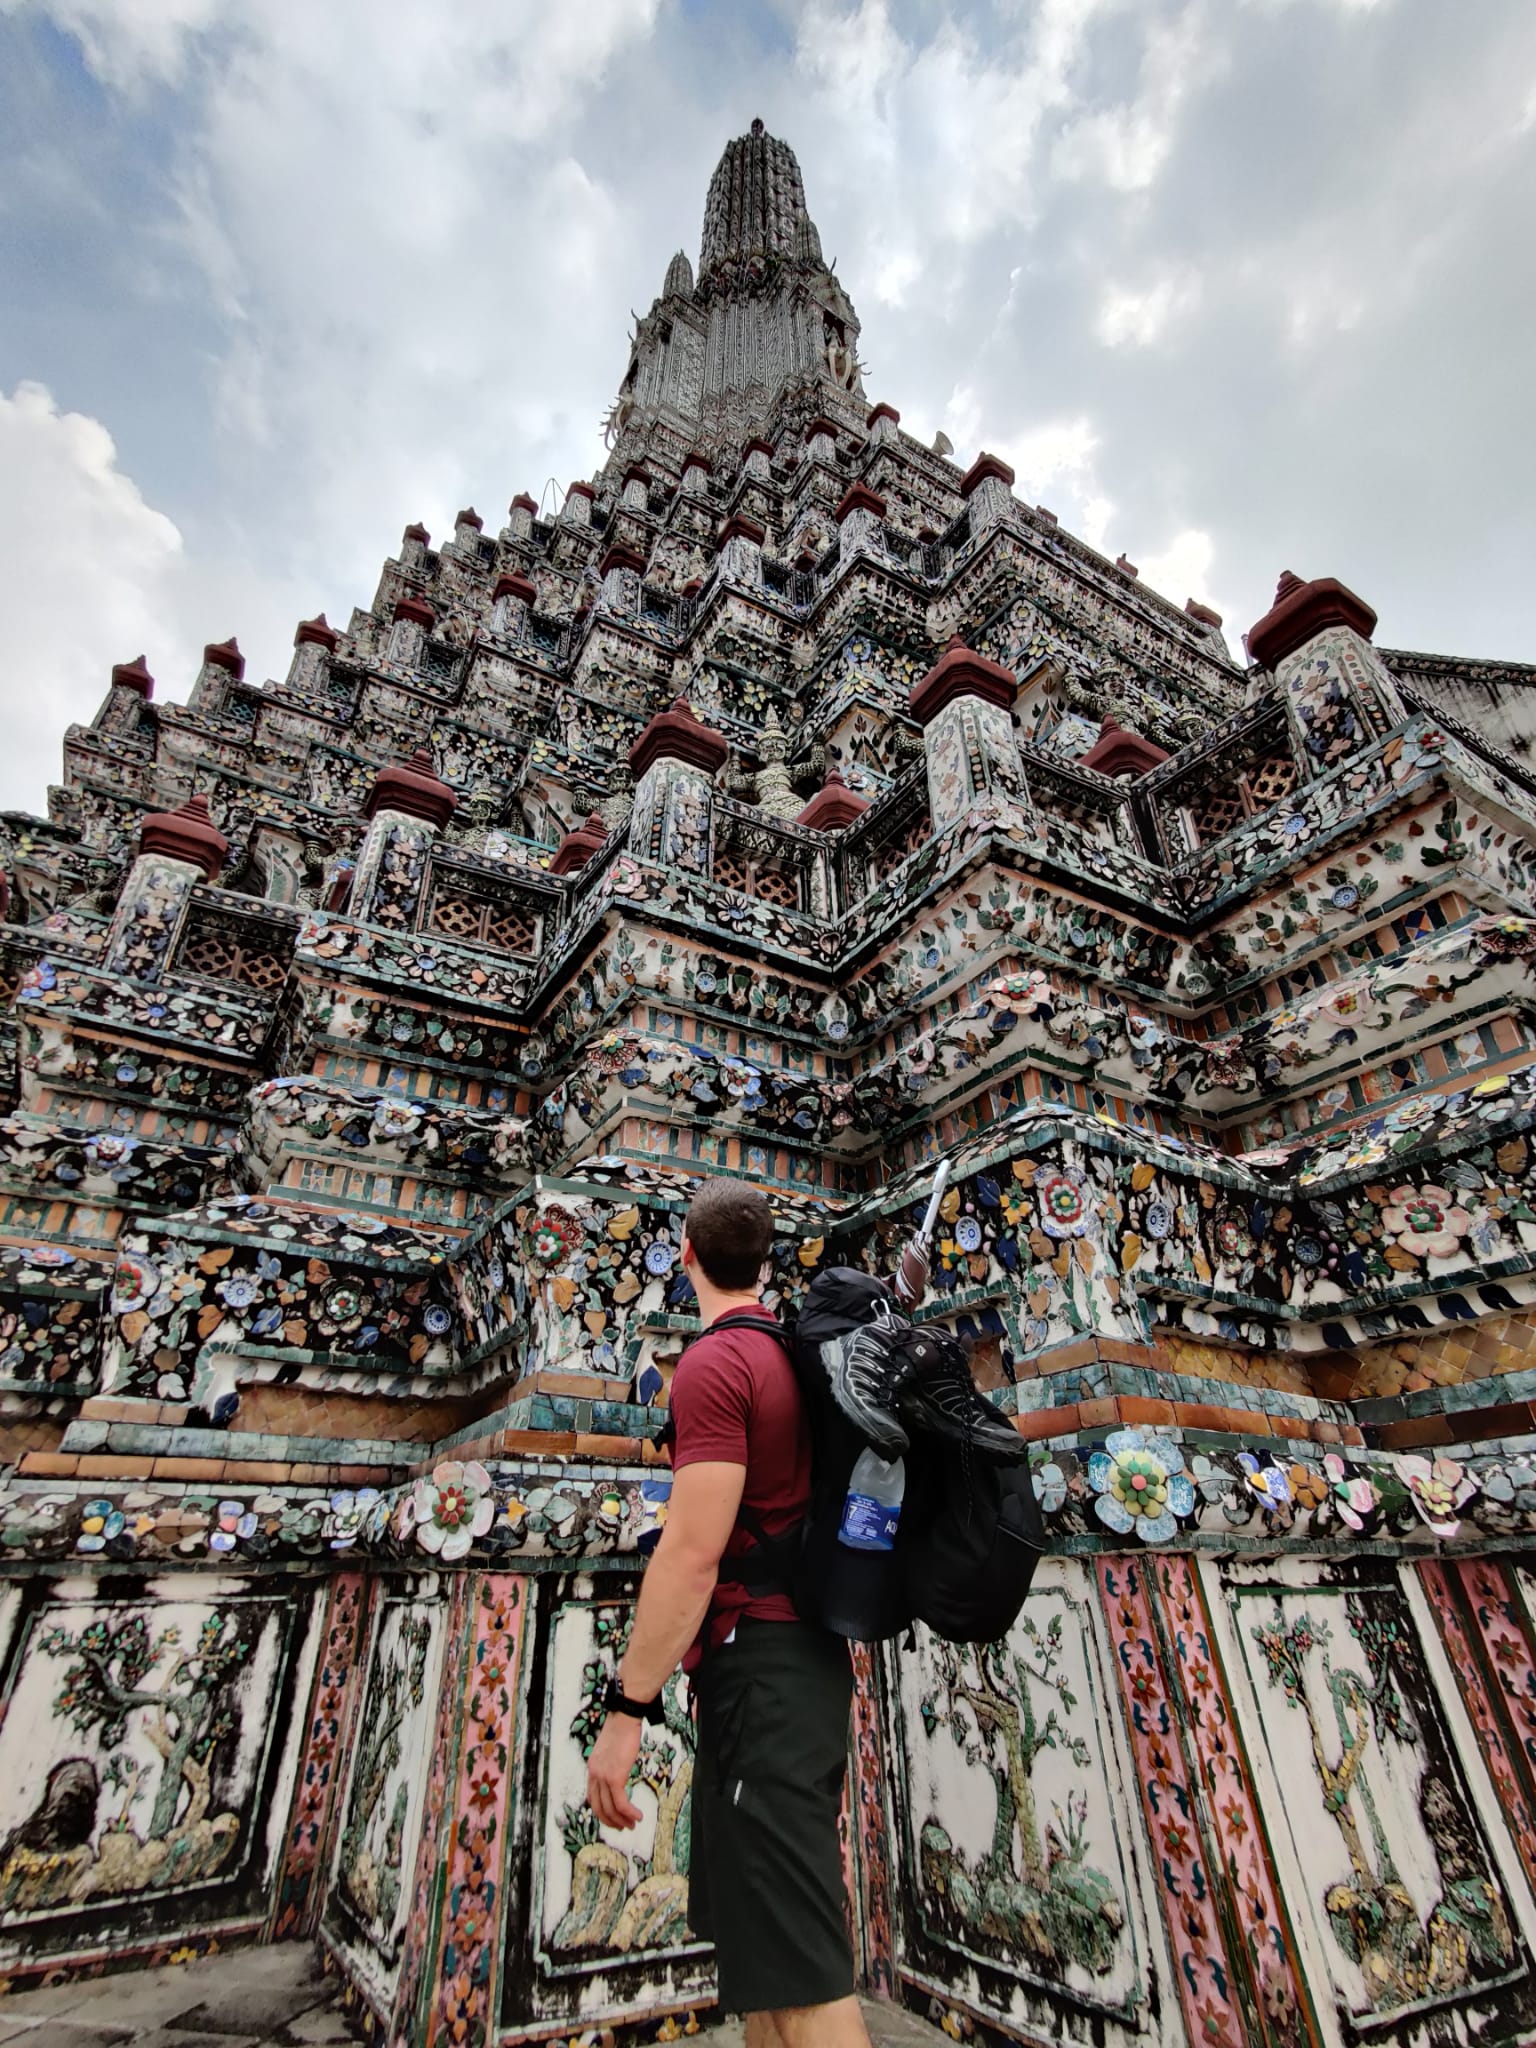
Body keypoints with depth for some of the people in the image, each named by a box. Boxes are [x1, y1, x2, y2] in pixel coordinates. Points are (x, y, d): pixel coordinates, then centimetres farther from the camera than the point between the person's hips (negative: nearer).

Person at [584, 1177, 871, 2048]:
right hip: (809, 1648, 9)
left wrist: (627, 1708, -15)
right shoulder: (798, 1354, 9)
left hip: (760, 1658, -9)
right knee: (759, 1942, 20)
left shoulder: (715, 1362, -17)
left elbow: (694, 1552, -22)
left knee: (798, 1971, -3)